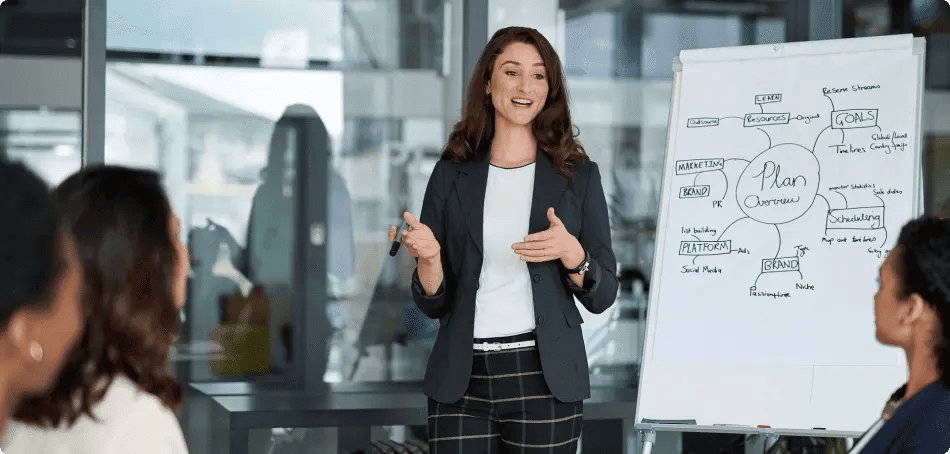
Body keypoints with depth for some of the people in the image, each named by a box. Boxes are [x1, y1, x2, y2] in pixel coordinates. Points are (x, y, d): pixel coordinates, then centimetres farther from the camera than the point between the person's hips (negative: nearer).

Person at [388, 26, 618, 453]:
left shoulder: (578, 176, 5)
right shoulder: (453, 175, 7)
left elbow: (601, 296, 4)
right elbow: (433, 304, 8)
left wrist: (571, 254, -15)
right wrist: (428, 257, -13)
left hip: (543, 378, -1)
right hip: (461, 382, 1)